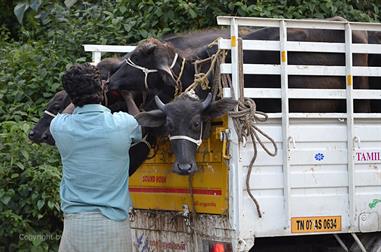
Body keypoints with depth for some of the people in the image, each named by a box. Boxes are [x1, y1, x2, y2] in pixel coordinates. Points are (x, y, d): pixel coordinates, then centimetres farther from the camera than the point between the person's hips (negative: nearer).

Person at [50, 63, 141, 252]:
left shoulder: (60, 127, -3)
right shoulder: (123, 124, -6)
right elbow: (141, 129, 20)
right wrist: (127, 96, 31)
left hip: (75, 221, 1)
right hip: (114, 221, 0)